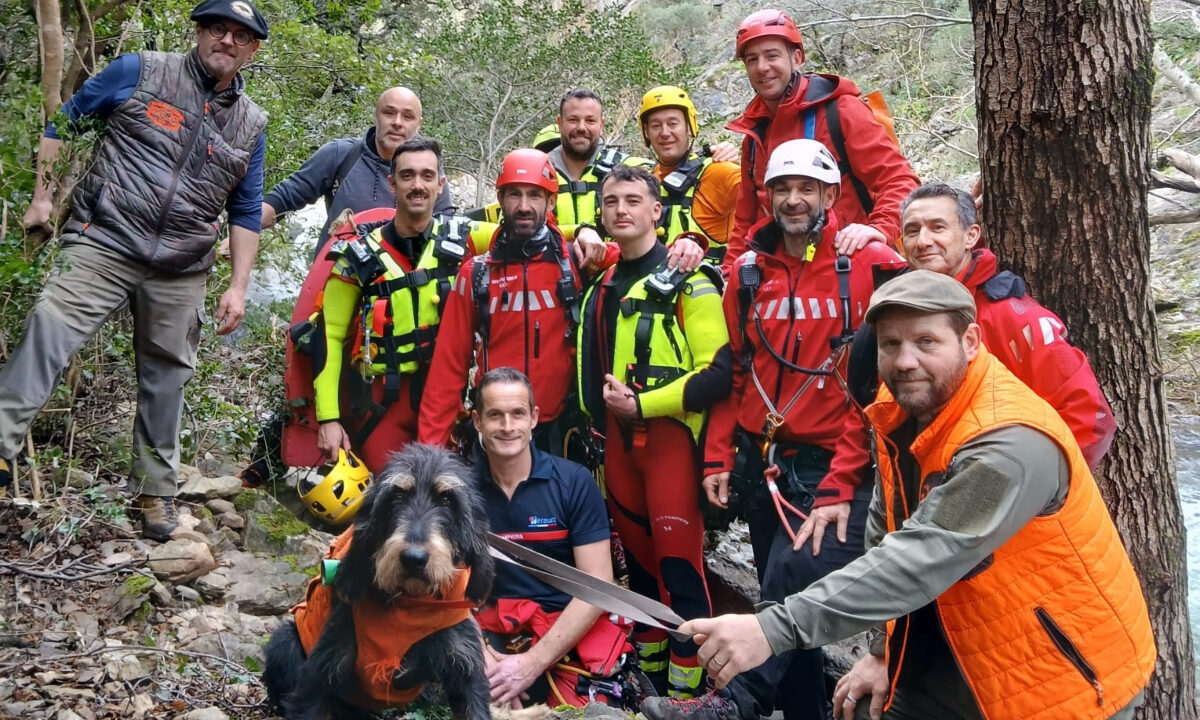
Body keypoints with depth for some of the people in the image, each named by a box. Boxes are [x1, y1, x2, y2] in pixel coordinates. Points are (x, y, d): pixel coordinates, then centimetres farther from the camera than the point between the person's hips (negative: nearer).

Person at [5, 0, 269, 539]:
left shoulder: (251, 125, 11)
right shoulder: (140, 72, 2)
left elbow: (246, 212, 14)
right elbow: (64, 121, 9)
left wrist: (238, 286, 6)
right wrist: (41, 196, 2)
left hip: (181, 271, 3)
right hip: (103, 241, -3)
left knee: (165, 376, 9)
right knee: (49, 330, -22)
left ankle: (155, 488, 22)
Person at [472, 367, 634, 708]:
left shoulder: (575, 482, -4)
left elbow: (598, 587, -8)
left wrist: (532, 662, -17)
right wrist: (479, 653, -16)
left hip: (573, 632, -1)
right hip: (491, 631, 1)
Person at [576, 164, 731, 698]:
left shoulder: (687, 281, -8)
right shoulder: (601, 288, 13)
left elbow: (717, 373, -16)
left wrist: (642, 404, -18)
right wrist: (600, 420, 13)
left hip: (669, 436, -7)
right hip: (617, 438, 7)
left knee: (679, 562, -5)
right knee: (637, 557, 15)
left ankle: (686, 687, 6)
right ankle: (647, 669, 28)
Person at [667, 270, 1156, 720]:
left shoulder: (1012, 442, -29)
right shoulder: (900, 411, -5)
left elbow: (920, 561, -37)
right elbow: (886, 540, 4)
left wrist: (773, 628, -42)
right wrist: (885, 650, 0)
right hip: (974, 653, 6)